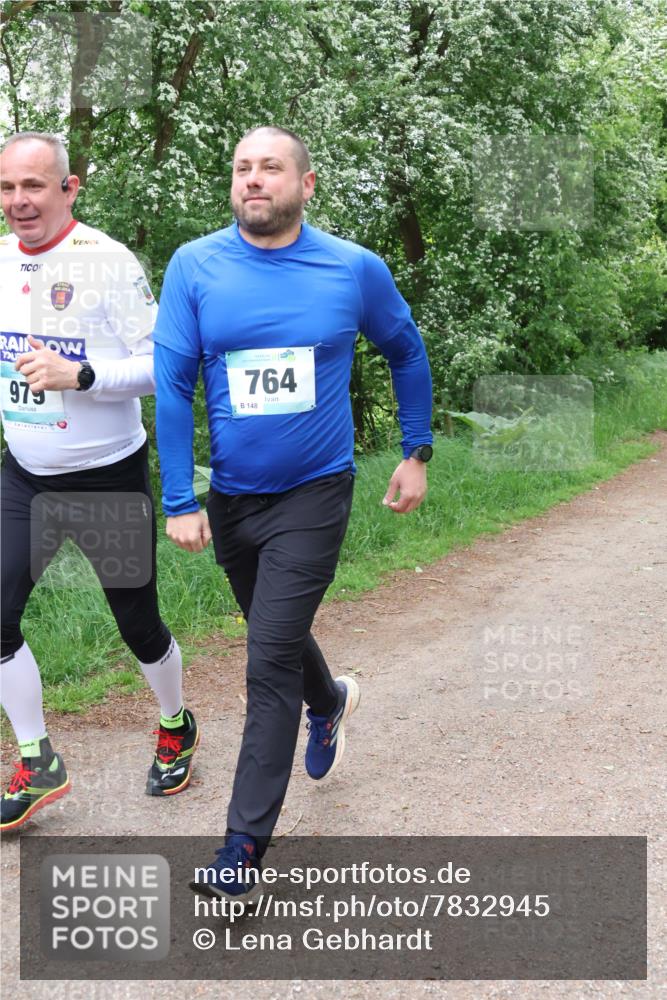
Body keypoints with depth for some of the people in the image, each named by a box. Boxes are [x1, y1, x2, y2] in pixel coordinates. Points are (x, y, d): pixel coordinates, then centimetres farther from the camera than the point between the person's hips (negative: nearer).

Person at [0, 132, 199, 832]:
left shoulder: (108, 262, -15)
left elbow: (161, 366, -17)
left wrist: (77, 375, -28)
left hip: (108, 481, -5)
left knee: (138, 624, 9)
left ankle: (175, 729, 38)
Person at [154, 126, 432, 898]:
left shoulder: (355, 269, -7)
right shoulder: (195, 267, -7)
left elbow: (406, 353, 9)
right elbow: (171, 386, -6)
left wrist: (415, 454, 9)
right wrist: (180, 502, -10)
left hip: (314, 494, -3)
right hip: (231, 495, 3)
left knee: (271, 663, -8)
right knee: (277, 636, 23)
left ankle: (245, 844, 3)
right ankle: (330, 703, 57)